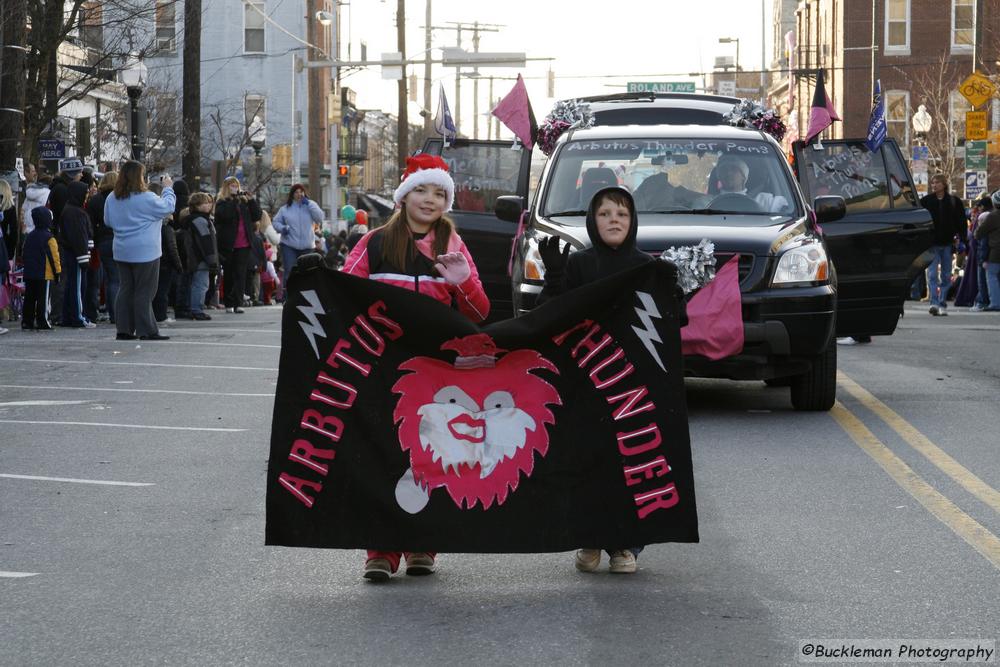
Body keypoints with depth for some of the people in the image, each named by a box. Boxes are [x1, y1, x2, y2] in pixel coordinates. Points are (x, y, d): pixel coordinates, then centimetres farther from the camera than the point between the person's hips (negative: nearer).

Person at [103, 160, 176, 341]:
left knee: (126, 289, 11)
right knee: (144, 291, -2)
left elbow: (108, 221, 14)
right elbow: (168, 207, -5)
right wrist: (168, 188, 9)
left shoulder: (112, 199, 3)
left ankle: (124, 329, 10)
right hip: (144, 252, -6)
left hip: (122, 252, 6)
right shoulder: (146, 198, -16)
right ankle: (146, 330, 0)